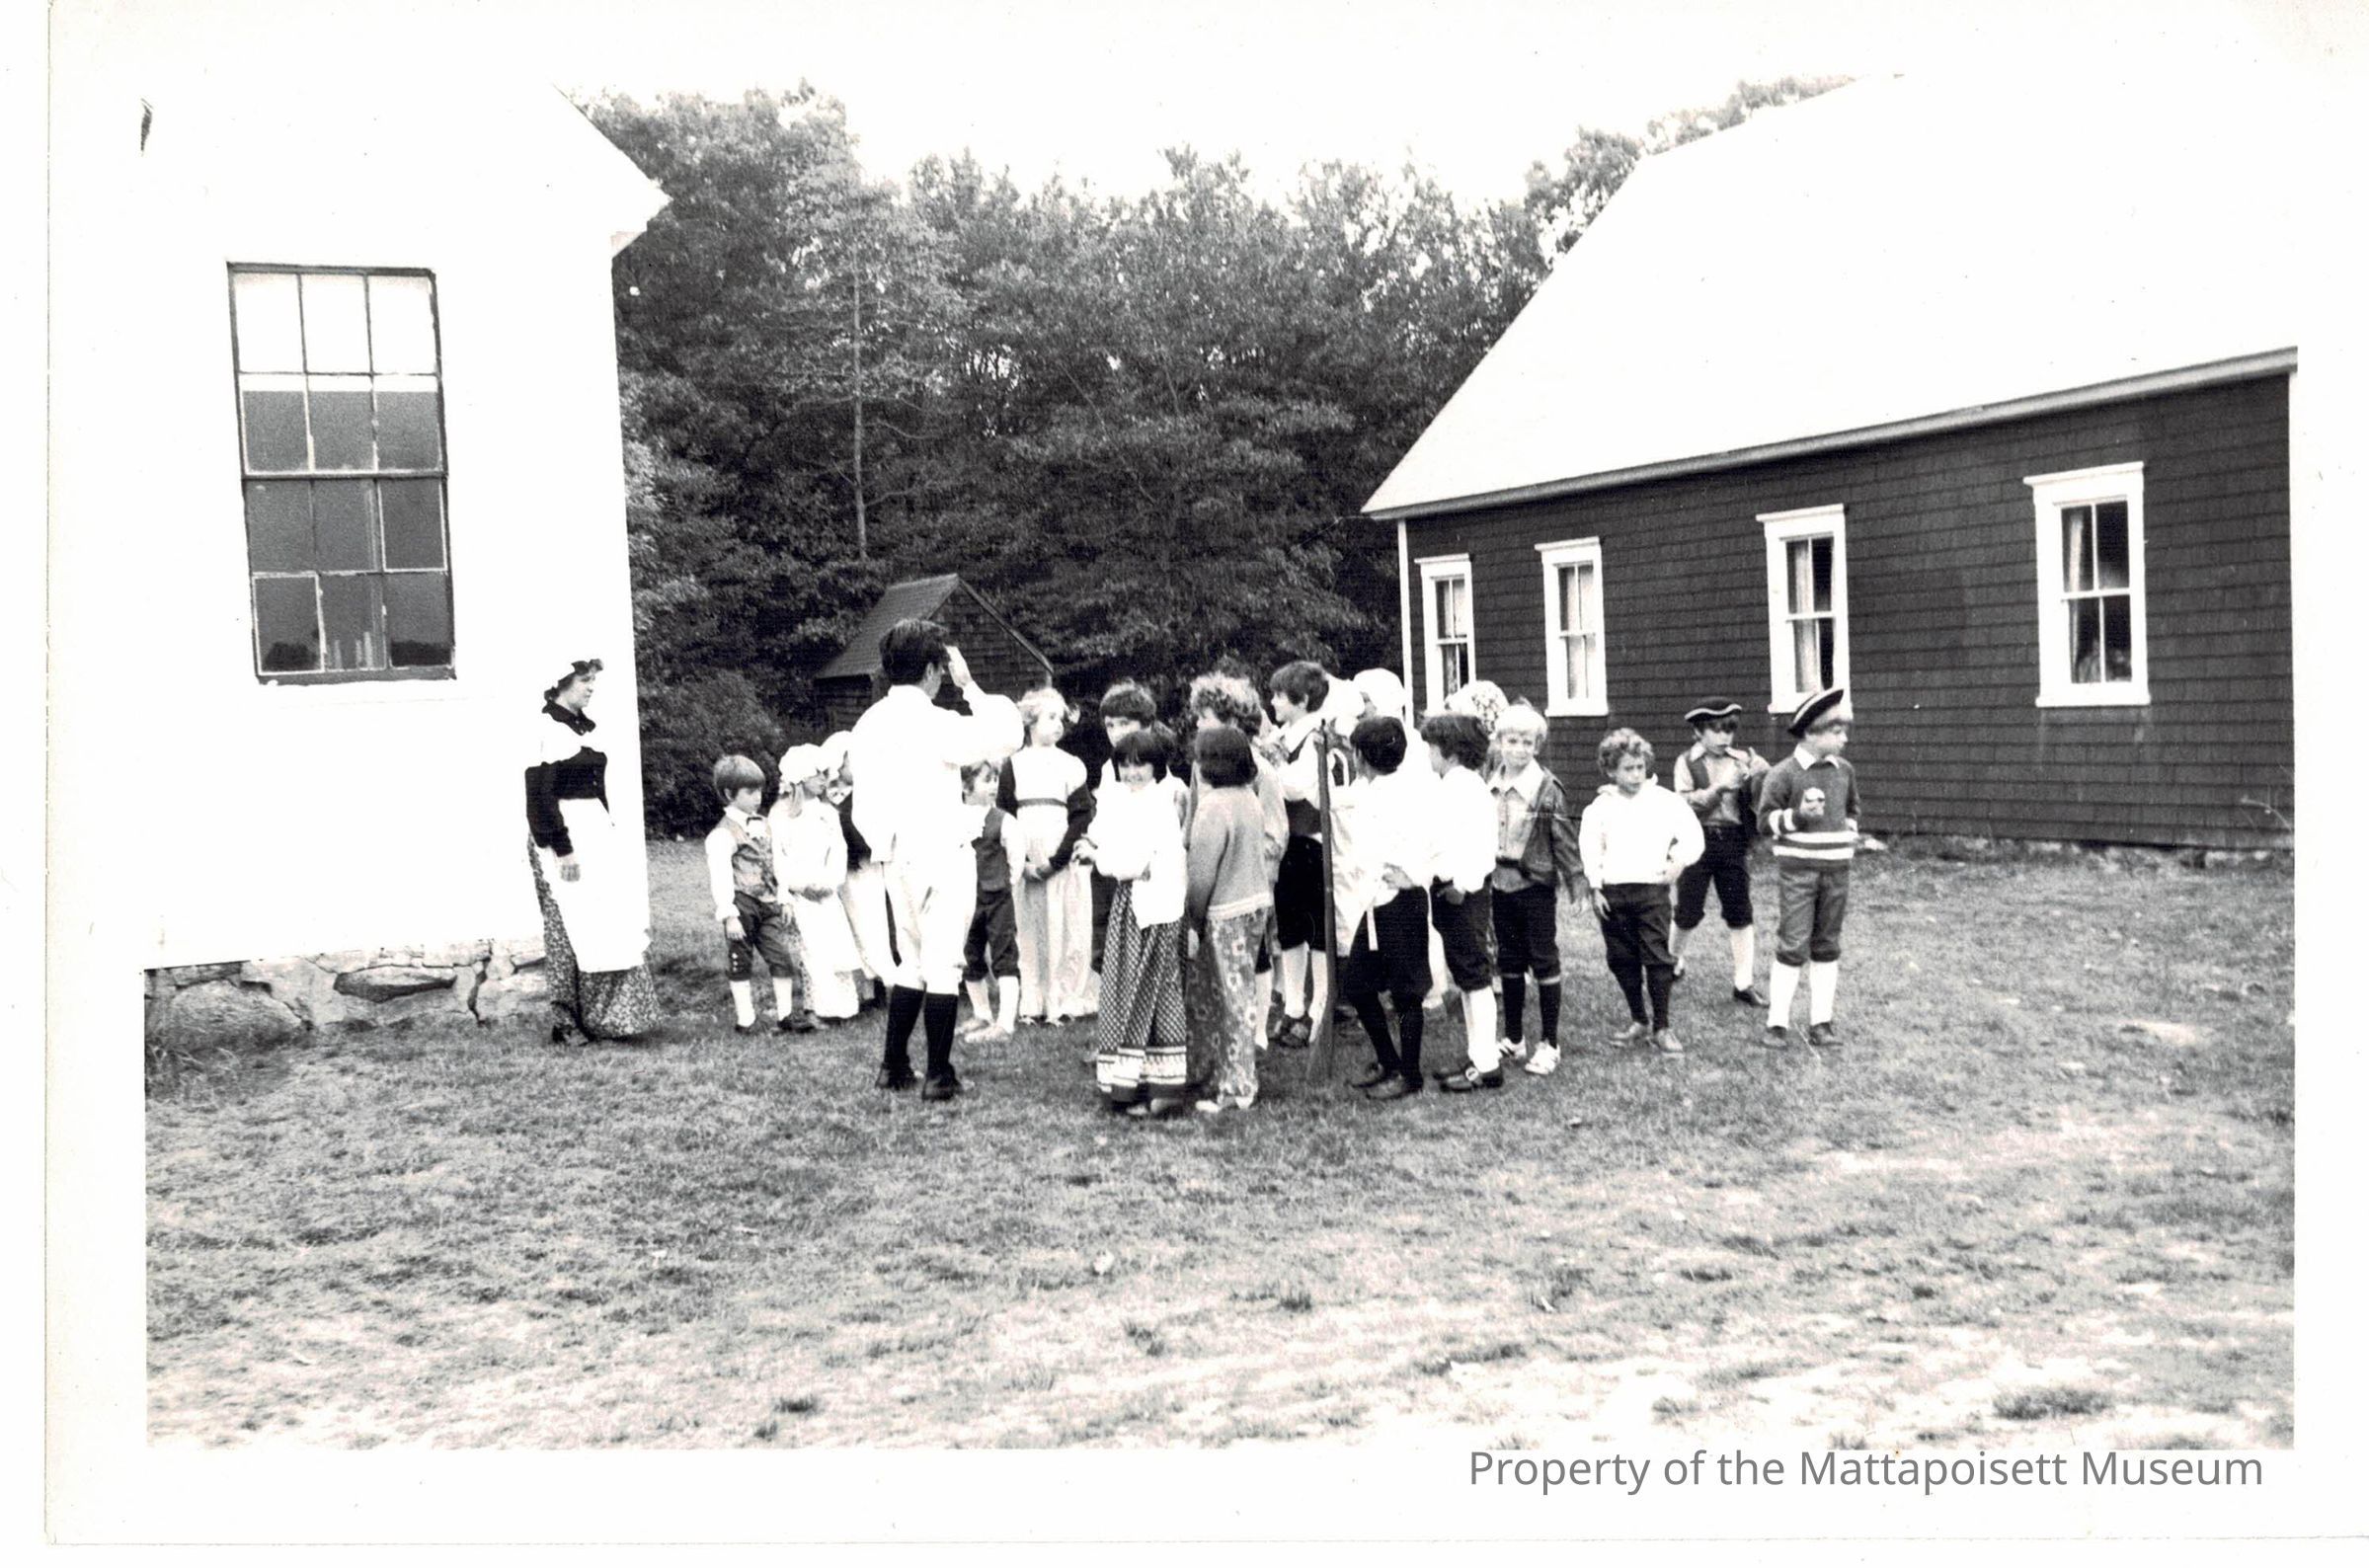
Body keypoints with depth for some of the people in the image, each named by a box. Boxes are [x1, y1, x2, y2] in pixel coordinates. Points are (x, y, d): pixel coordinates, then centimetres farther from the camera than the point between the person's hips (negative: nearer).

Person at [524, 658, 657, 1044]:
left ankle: (609, 1018, 17)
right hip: (563, 838, -9)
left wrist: (607, 833, 19)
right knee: (568, 931, -2)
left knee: (613, 921, 9)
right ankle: (567, 1023, 6)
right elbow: (540, 795, -19)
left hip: (593, 831, 9)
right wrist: (562, 849, -22)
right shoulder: (547, 730, -13)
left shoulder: (581, 726, 13)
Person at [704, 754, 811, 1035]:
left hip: (768, 905, 6)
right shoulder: (723, 833, -12)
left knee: (782, 957, 3)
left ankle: (785, 1015, 10)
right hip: (742, 905, -6)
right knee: (740, 962, 5)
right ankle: (744, 1018, 13)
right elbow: (720, 875, -16)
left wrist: (783, 900, 17)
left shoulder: (764, 826, 12)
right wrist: (728, 915, -20)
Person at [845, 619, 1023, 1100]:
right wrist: (969, 685, -8)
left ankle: (893, 1066, 19)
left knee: (911, 961, 18)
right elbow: (1007, 736, -15)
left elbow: (856, 777, 11)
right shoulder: (933, 723, -16)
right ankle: (939, 1075, 1)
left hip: (895, 858, 7)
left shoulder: (869, 723, 6)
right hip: (942, 856, -7)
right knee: (943, 965, -1)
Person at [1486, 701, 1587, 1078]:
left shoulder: (1547, 788, -12)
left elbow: (1565, 838, -11)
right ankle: (1513, 1040, 24)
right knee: (1509, 961, 14)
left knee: (1544, 961, 2)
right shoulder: (1489, 785, 3)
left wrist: (1577, 882, -12)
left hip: (1535, 884, -5)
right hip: (1499, 884, 5)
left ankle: (1550, 1044, 10)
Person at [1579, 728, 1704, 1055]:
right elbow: (1589, 848, 3)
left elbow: (1692, 835, 6)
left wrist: (1677, 863, -2)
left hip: (1652, 890, -2)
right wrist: (1595, 889, -2)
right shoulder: (1601, 805, 4)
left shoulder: (1664, 801, 1)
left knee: (1657, 959, -4)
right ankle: (1639, 1022, 21)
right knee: (1621, 960, 8)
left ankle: (1662, 1027, 3)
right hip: (1612, 892, 2)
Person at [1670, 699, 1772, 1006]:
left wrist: (1760, 776, -22)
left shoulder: (1745, 759, 4)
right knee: (1688, 912, 6)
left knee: (1740, 914, 3)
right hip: (1698, 840, -2)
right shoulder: (1687, 762, 0)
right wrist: (1720, 787, -20)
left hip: (1734, 841, 2)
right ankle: (1673, 959, 33)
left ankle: (1743, 983, 9)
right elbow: (1685, 803, -11)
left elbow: (1760, 798, -2)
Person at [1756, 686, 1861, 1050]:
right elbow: (1766, 818, -9)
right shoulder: (1784, 773, -9)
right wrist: (1799, 816, -23)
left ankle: (1822, 1022, 17)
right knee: (1792, 947, -6)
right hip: (1798, 869, -5)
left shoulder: (1844, 771, 9)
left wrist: (1850, 829, 10)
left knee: (1827, 947, 10)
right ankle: (1778, 1023, 1)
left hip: (1837, 869, 5)